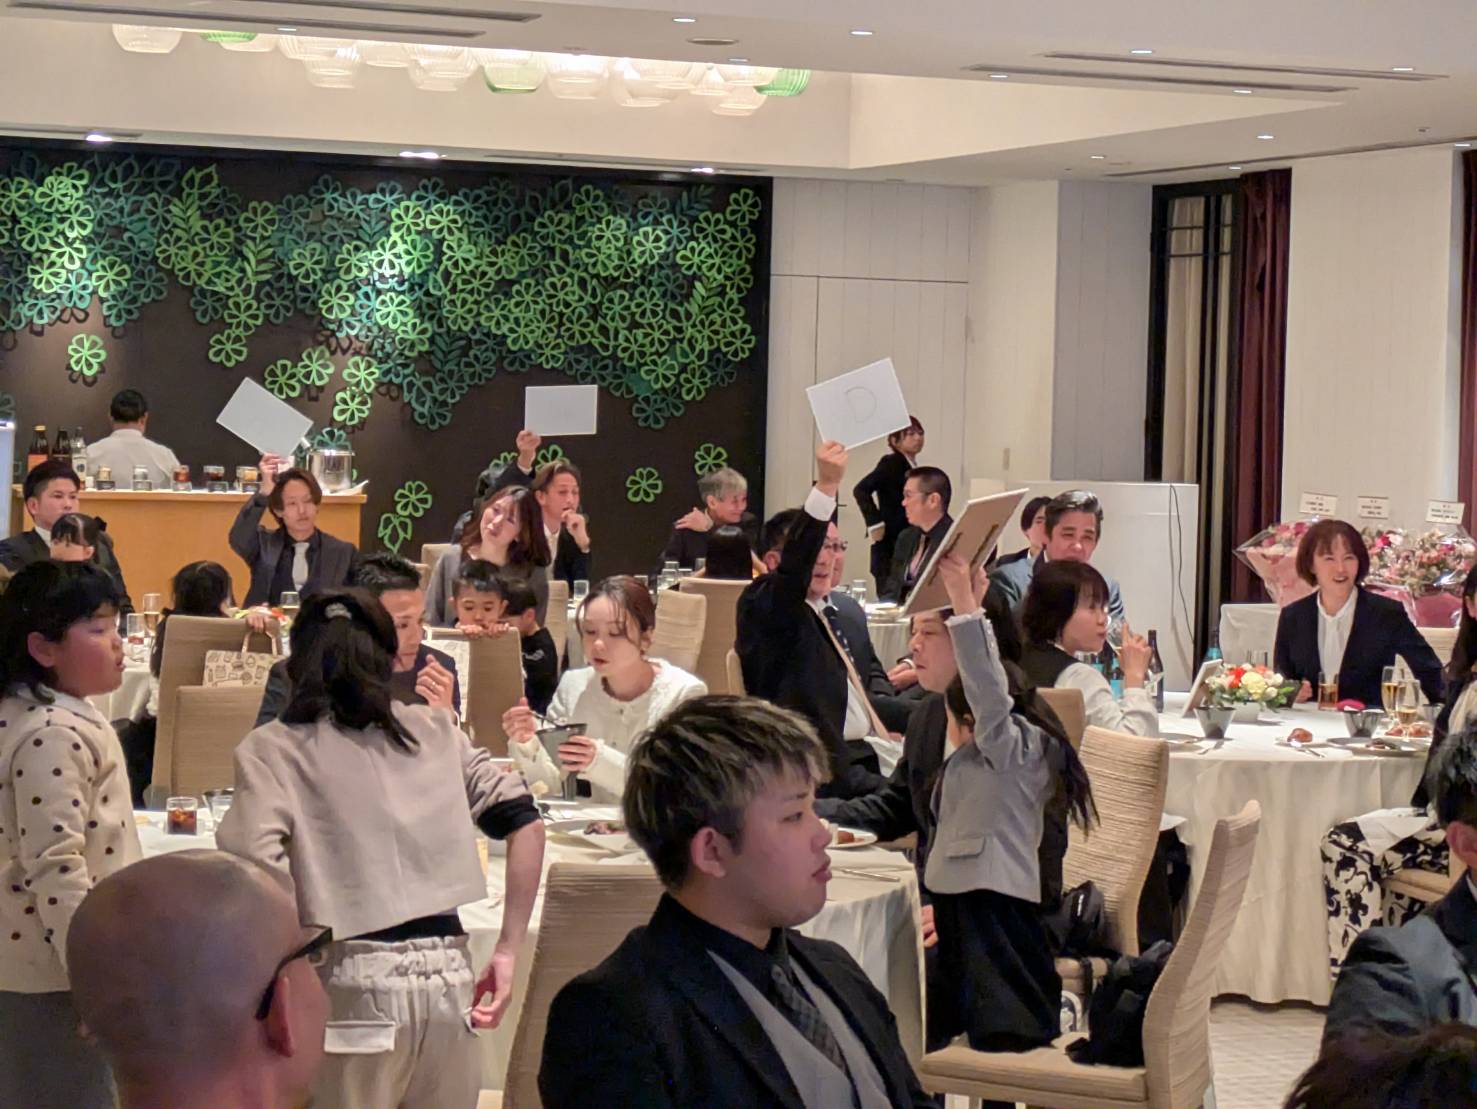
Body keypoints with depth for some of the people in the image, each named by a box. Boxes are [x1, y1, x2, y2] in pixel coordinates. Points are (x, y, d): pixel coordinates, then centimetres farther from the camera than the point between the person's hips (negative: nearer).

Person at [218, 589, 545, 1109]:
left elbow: (258, 873, -11)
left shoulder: (272, 749, 4)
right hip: (450, 975, 4)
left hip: (356, 984, -4)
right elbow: (525, 823, 9)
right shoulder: (435, 731, 15)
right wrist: (508, 950, 10)